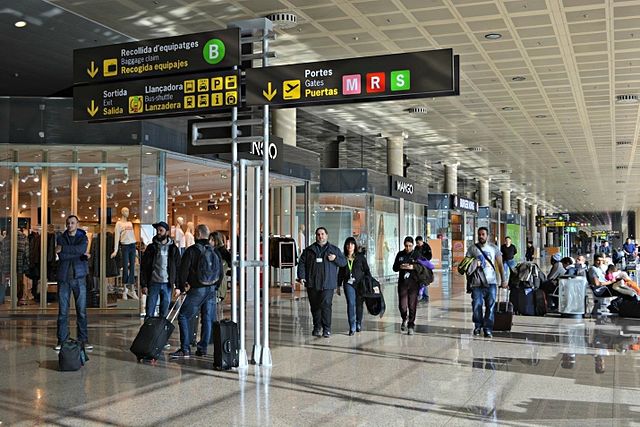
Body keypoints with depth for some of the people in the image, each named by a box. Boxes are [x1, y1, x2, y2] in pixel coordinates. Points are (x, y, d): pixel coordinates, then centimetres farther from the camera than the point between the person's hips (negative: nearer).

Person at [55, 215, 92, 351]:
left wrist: (63, 248, -9)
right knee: (63, 311, 0)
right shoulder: (61, 238, 9)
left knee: (82, 310, 0)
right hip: (64, 278, 1)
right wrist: (79, 255, -11)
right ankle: (62, 340, 7)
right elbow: (61, 256, -7)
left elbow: (81, 249, -15)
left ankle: (84, 340, 5)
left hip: (79, 278, -1)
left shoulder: (83, 238, 8)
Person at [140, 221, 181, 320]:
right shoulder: (151, 248, 4)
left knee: (164, 314, 7)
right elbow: (143, 267, 2)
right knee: (149, 313, 1)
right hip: (153, 283, 0)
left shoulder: (173, 248, 5)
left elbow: (178, 268, 5)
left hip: (167, 285, 0)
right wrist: (144, 285, -6)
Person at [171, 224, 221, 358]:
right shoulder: (215, 252, 10)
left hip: (197, 289, -5)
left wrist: (180, 287, 2)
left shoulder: (192, 250, -7)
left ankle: (185, 349, -5)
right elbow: (220, 271, 15)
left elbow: (183, 270, -8)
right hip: (211, 290, 5)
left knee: (183, 317, 1)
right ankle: (202, 348, 10)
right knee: (208, 319, 9)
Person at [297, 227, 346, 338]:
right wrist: (301, 276, -5)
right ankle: (317, 327, 20)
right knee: (315, 306, 7)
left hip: (327, 283, -2)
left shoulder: (334, 249, 11)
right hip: (312, 283, 2)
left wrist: (335, 258, -9)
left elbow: (344, 262, 11)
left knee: (326, 305, -12)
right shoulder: (309, 250, 12)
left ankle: (326, 329, -7)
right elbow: (301, 263, 9)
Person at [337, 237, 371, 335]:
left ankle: (358, 324, 26)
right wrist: (338, 286, 12)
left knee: (359, 304, 7)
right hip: (348, 284, 0)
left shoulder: (361, 257, 5)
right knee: (351, 304, -11)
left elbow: (366, 270, 7)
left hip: (360, 283, 0)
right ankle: (352, 327, -10)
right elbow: (340, 273, 13)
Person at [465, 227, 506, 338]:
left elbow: (500, 264, 10)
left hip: (491, 282, 1)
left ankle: (488, 328, 3)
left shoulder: (494, 248, 9)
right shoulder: (472, 249, 6)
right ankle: (478, 326, 15)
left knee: (490, 306, -2)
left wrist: (503, 280, 3)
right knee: (477, 305, -2)